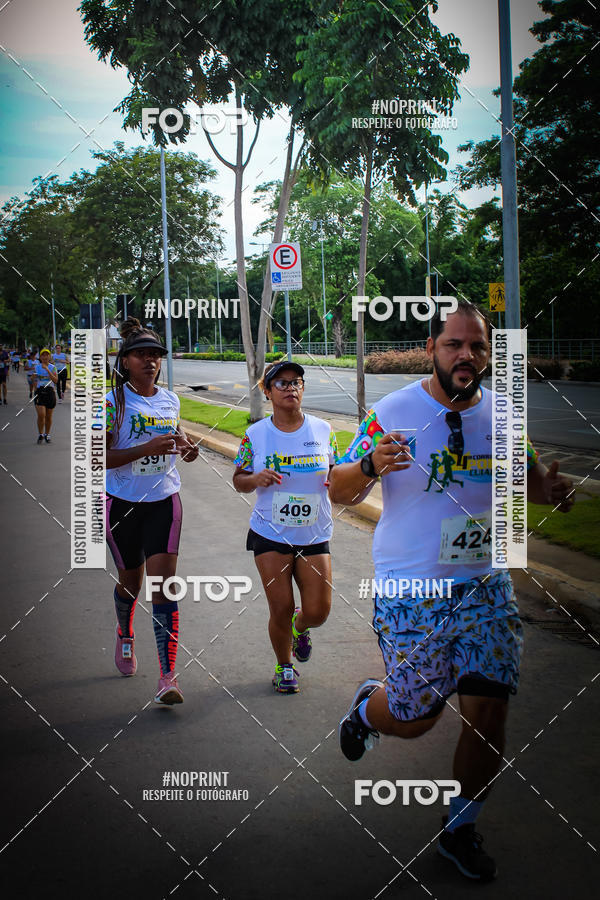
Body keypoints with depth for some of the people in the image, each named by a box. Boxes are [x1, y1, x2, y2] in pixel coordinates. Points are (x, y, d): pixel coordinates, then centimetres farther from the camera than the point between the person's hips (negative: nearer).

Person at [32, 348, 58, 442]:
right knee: (41, 415, -13)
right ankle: (40, 435, 3)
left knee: (48, 417, 8)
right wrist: (35, 391, -4)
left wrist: (47, 369, -16)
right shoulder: (36, 367, 5)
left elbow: (55, 380, -11)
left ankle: (47, 434, 25)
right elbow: (34, 381, 11)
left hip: (50, 392, 1)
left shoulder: (53, 367, 3)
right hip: (39, 392, -1)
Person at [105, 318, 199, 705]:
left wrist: (187, 447, 1)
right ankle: (125, 635, 49)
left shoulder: (170, 400, 4)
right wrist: (146, 448, -29)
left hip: (164, 501, 2)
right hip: (122, 503, -2)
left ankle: (168, 676, -11)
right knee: (130, 581, 15)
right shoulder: (111, 402, -10)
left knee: (164, 582, -10)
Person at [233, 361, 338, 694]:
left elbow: (335, 471, 11)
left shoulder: (323, 430, 0)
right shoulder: (255, 435, -4)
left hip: (314, 536, 2)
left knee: (318, 610, 0)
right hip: (271, 536, -1)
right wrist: (256, 479, -17)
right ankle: (284, 666, 28)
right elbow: (238, 479, 5)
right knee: (280, 610, -1)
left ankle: (300, 627, 39)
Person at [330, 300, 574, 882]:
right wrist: (370, 466, -29)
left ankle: (460, 829, 23)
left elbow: (533, 485, 14)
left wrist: (553, 489, -12)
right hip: (408, 589, -3)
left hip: (486, 585, 3)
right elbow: (339, 492, -6)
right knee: (416, 717, 5)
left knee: (487, 712, 0)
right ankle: (366, 707, 42)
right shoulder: (392, 413, -9)